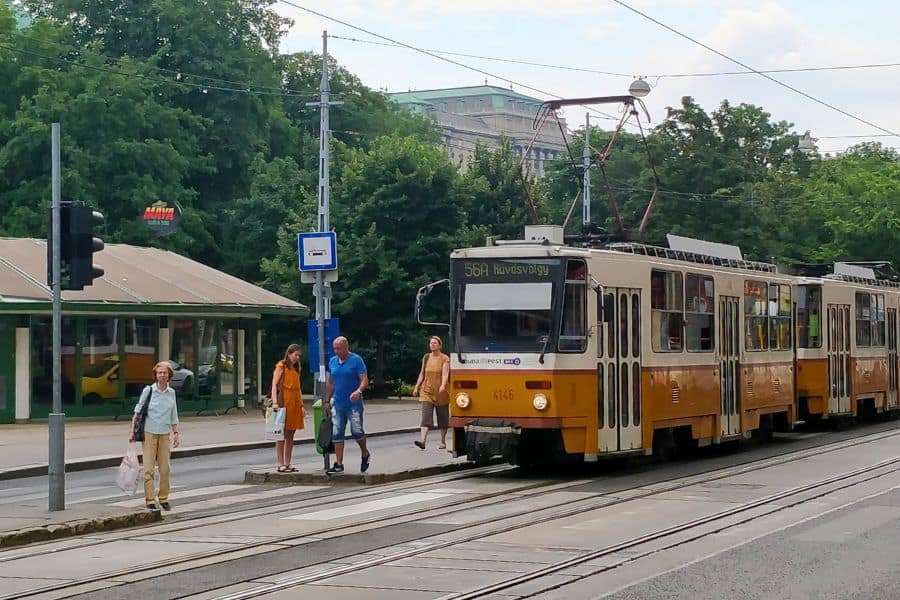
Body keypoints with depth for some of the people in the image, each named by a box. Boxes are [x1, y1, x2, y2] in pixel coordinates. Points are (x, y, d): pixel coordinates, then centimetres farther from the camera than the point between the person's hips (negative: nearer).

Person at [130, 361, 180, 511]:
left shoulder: (171, 392, 7)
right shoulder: (149, 390, -3)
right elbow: (137, 411, 1)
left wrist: (176, 434, 12)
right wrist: (132, 431, -4)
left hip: (164, 434, 3)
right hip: (149, 433, -3)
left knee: (164, 469, 4)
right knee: (148, 469, -5)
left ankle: (164, 499, 15)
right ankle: (150, 500, -3)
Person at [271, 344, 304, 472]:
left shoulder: (296, 369, 18)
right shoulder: (281, 367, -3)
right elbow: (274, 385, -11)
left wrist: (301, 405, 14)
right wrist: (275, 402, -22)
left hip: (295, 404, 7)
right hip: (283, 402, -7)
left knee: (290, 434, 7)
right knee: (282, 434, -5)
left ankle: (288, 463, 10)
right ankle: (280, 464, -5)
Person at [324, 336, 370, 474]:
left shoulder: (356, 360, -7)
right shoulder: (332, 361, 11)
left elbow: (365, 380, -12)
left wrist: (359, 391, -31)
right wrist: (326, 401, 16)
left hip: (354, 404, -5)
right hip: (337, 404, 5)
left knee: (356, 431, -9)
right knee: (337, 434, 2)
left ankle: (365, 454, 19)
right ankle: (338, 464, 7)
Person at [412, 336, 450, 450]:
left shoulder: (445, 359, -5)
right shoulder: (426, 357, 9)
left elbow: (445, 374, -18)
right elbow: (422, 373, 17)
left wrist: (443, 386, -34)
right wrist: (416, 387, 12)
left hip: (441, 392, -3)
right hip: (427, 391, 3)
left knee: (442, 417, 8)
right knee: (426, 416, -11)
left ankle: (443, 441, 21)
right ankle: (422, 441, -23)